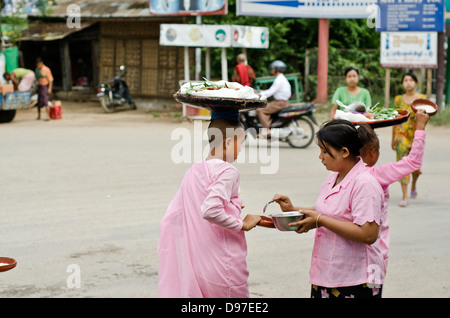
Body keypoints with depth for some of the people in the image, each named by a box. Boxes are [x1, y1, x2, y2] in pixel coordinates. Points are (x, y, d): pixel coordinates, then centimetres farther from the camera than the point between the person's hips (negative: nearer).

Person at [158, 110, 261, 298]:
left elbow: (170, 219, 10)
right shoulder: (228, 171, -13)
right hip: (223, 266, -7)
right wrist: (243, 224, -16)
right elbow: (209, 210, -28)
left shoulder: (193, 172, 10)